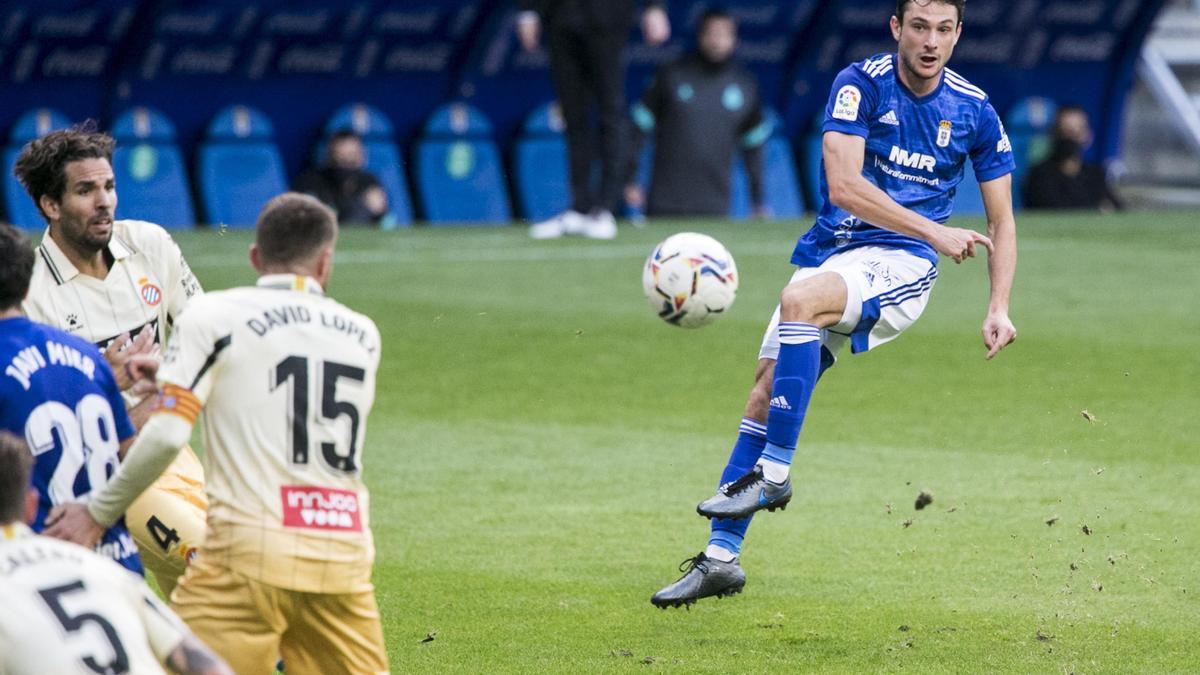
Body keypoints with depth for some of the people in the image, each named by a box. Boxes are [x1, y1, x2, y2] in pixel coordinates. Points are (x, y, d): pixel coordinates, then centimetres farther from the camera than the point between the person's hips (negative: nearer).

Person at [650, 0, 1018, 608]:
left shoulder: (974, 112, 0)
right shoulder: (860, 85, -6)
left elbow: (1001, 221, 9)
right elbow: (844, 184, -19)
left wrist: (998, 309, -3)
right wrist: (934, 231, -25)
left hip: (899, 265, -2)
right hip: (829, 256, 2)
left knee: (801, 298, -33)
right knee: (767, 387, -8)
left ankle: (773, 473, -27)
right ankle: (721, 558, -2)